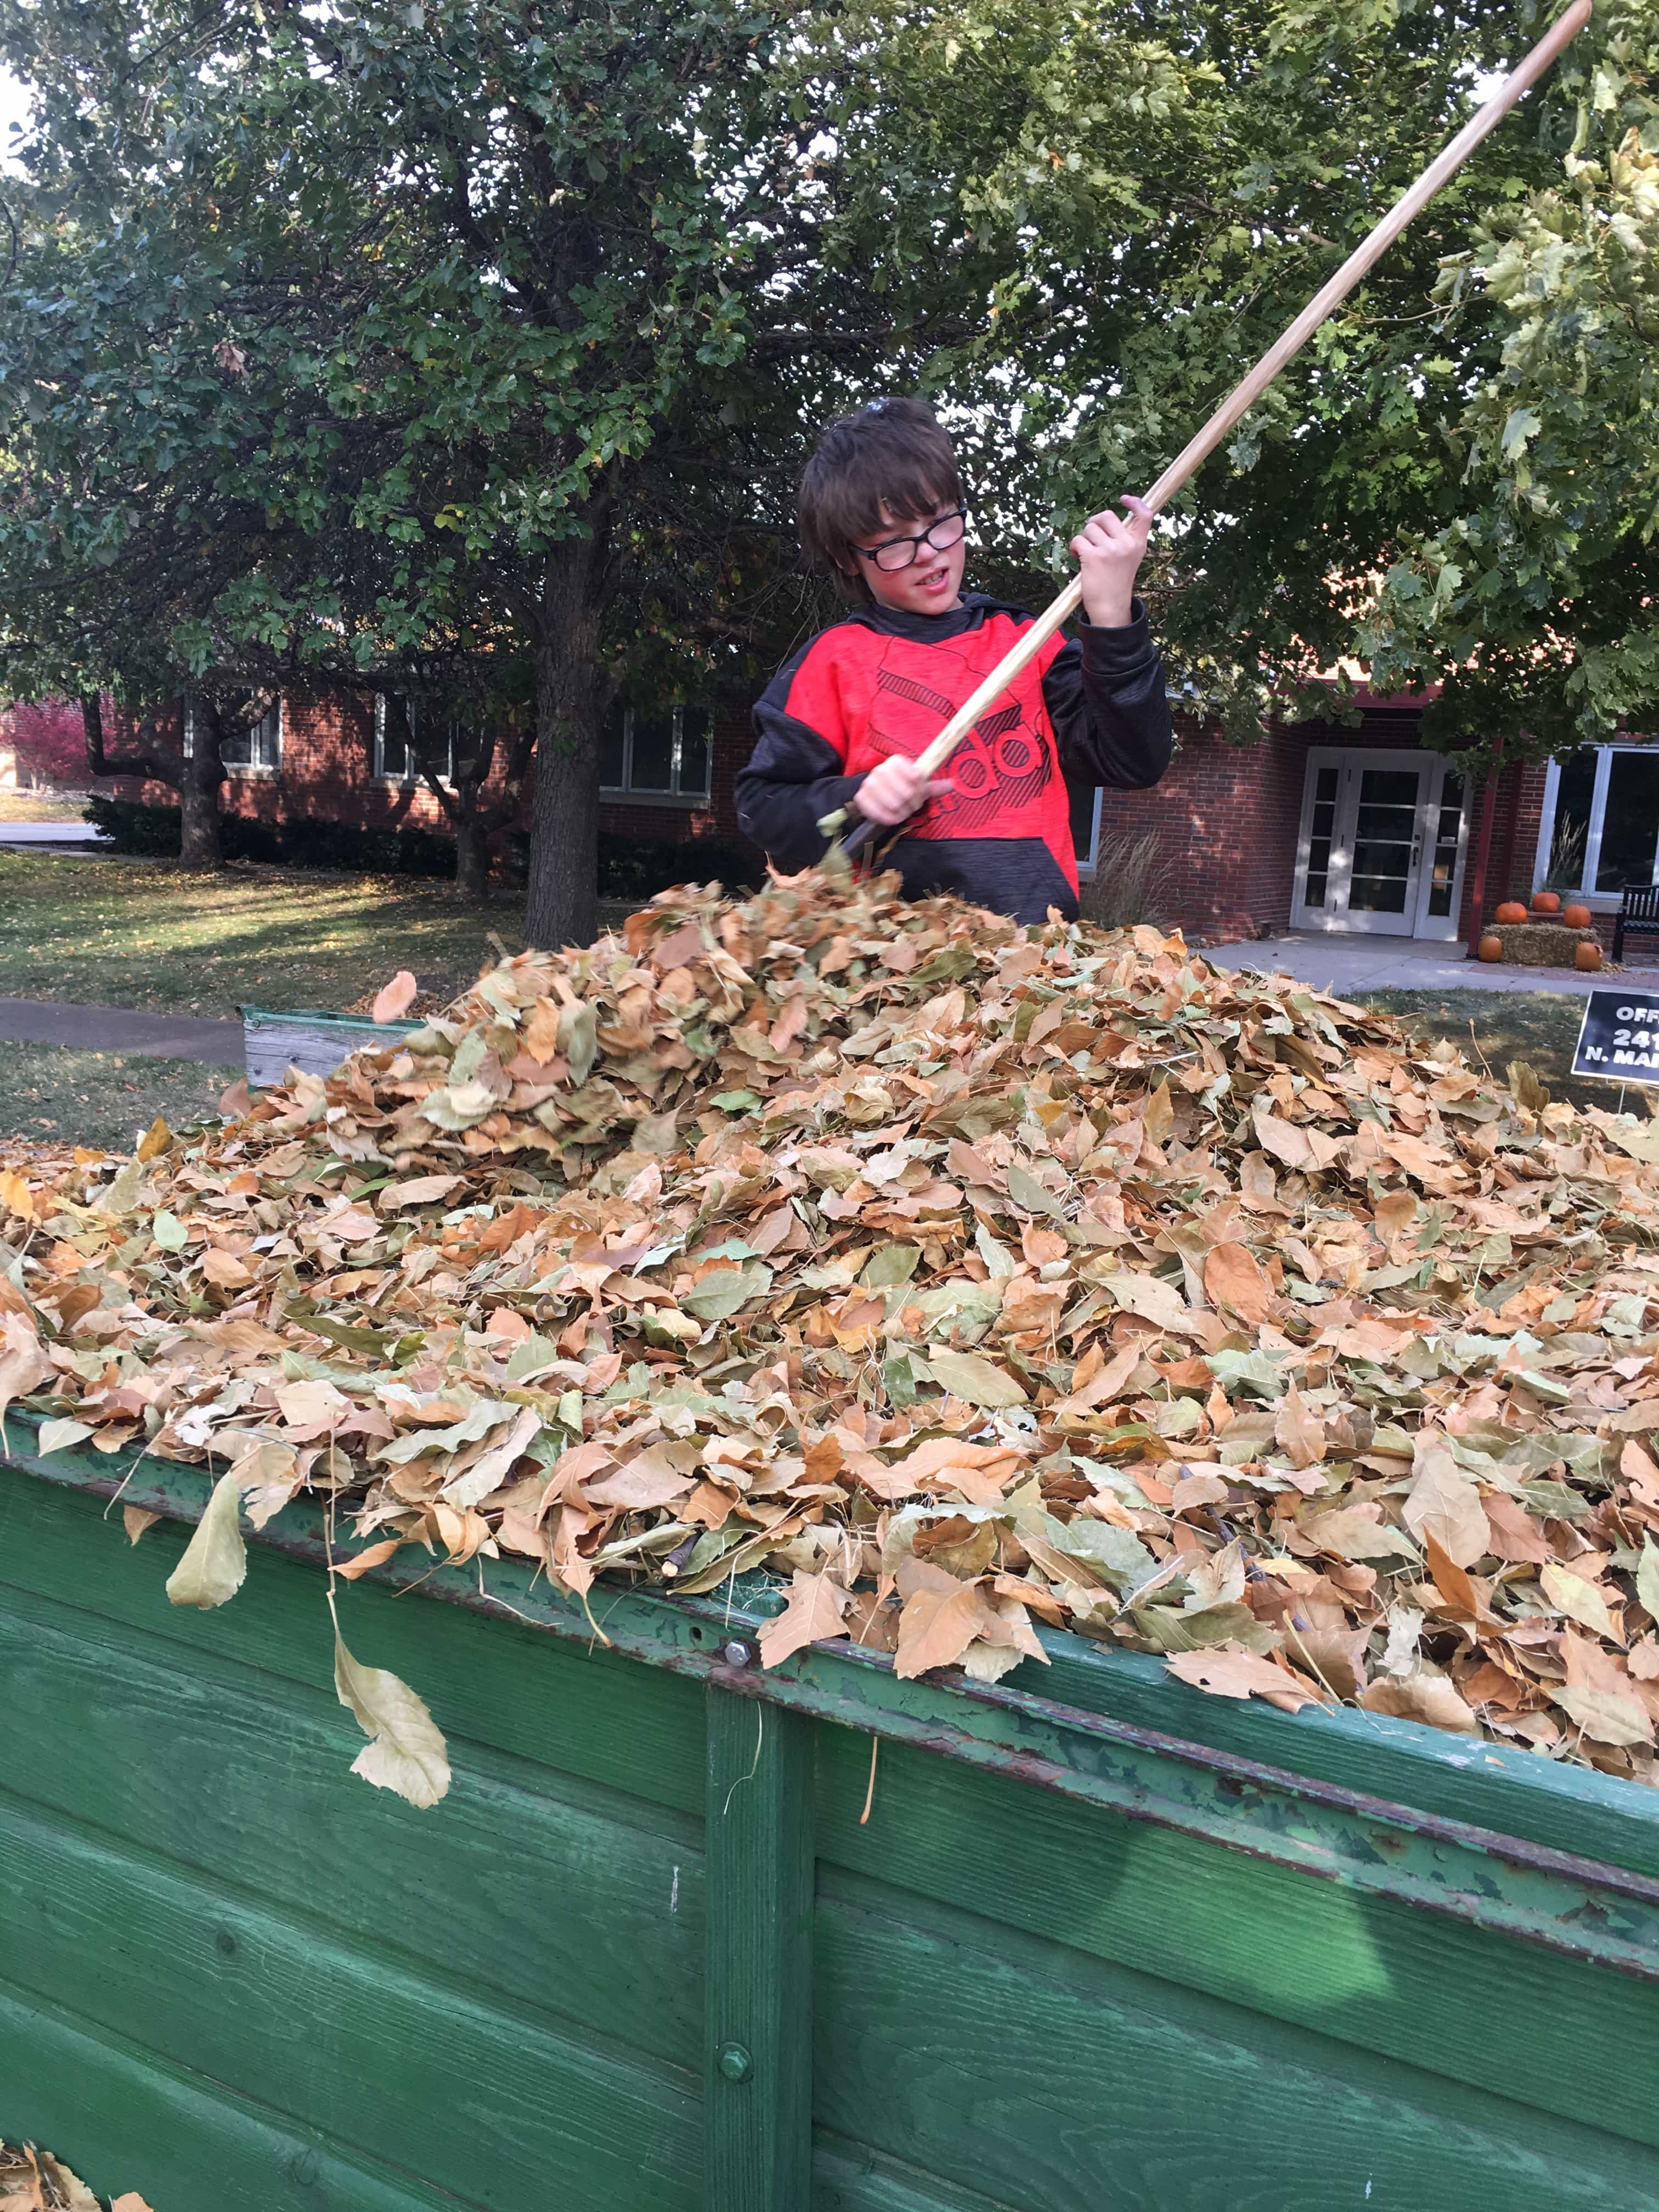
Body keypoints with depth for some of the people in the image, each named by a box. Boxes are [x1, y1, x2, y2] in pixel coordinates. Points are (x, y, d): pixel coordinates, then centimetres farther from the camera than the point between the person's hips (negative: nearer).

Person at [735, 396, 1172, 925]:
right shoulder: (833, 662, 10)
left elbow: (1134, 763, 6)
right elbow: (762, 810, 9)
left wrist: (1113, 620, -4)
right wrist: (856, 801, -9)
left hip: (1036, 938, 1)